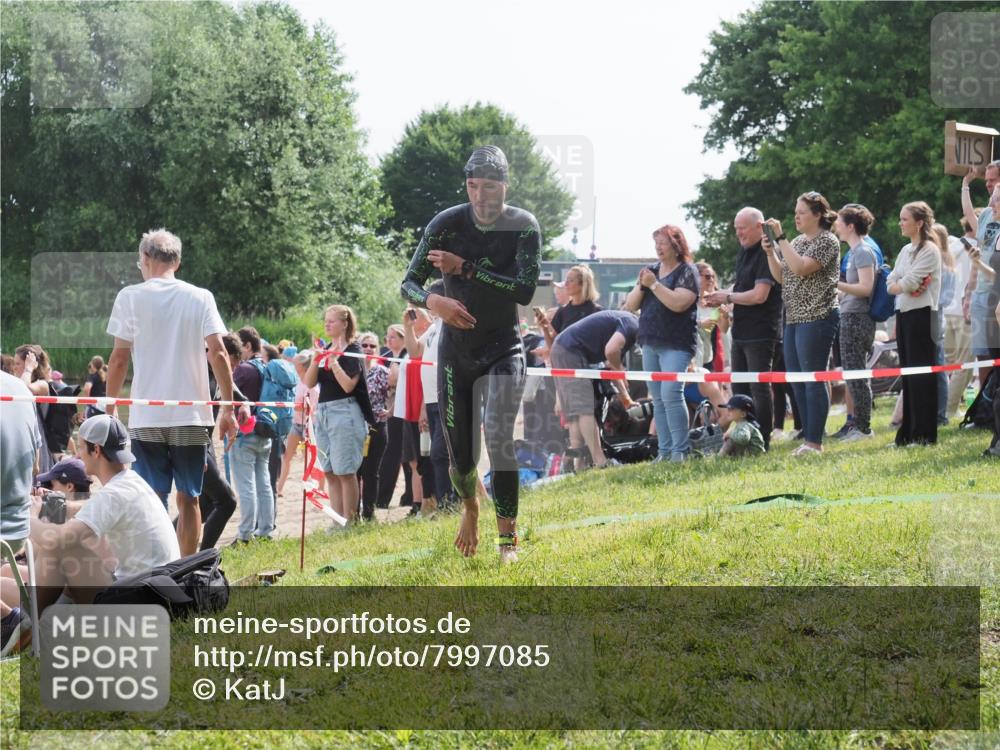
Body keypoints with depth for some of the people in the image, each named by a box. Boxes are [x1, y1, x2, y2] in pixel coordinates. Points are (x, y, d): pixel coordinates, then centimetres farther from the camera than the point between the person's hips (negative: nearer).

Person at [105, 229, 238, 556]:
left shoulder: (131, 297, 0)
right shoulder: (200, 298, 4)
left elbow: (119, 359, -2)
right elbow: (218, 353, -4)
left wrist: (110, 409, 7)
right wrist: (228, 408, 0)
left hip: (146, 418, -1)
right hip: (191, 415, 1)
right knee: (189, 498, 9)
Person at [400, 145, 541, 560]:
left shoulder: (523, 226, -13)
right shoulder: (446, 224, -11)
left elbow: (526, 290, -23)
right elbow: (409, 283, -9)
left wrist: (465, 268, -27)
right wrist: (433, 301, -32)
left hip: (503, 349, -2)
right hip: (456, 350, 2)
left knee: (498, 437, -21)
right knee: (460, 450, 6)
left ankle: (508, 538, -14)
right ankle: (470, 507, 39)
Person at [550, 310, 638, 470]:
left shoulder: (624, 321, 21)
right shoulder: (631, 325, -9)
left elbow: (612, 365, 26)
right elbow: (610, 350, -26)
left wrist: (624, 396, 25)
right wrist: (619, 369, -5)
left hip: (561, 349, 10)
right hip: (571, 351, -10)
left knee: (574, 412, 8)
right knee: (585, 408, -12)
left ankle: (579, 463, 6)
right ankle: (600, 461, -14)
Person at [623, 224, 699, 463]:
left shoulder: (687, 271, -3)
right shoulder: (651, 270, 16)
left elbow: (678, 303, -19)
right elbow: (631, 305, 13)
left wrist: (654, 284, -16)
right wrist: (641, 286, -4)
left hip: (676, 345, -7)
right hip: (650, 343, 7)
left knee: (671, 394, -17)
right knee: (658, 399, 5)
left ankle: (680, 451, -14)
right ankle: (664, 451, 8)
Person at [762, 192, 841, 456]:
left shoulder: (827, 241, -9)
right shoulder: (797, 242, 16)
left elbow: (800, 268, -21)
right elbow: (781, 276, 16)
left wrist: (781, 238, -19)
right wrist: (770, 252, 1)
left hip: (817, 318, -9)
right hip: (794, 319, 9)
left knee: (813, 379, -7)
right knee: (796, 381, 9)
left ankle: (815, 441, -5)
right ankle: (807, 437, 15)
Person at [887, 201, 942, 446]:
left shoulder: (929, 250, -9)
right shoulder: (906, 250, 16)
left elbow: (908, 283, -17)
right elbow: (891, 285, 10)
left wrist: (899, 284, 2)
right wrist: (904, 286, -9)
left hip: (921, 314, -8)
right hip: (903, 313, 8)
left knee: (921, 373, -7)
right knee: (907, 372, 9)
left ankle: (925, 433, -5)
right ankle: (909, 431, 12)